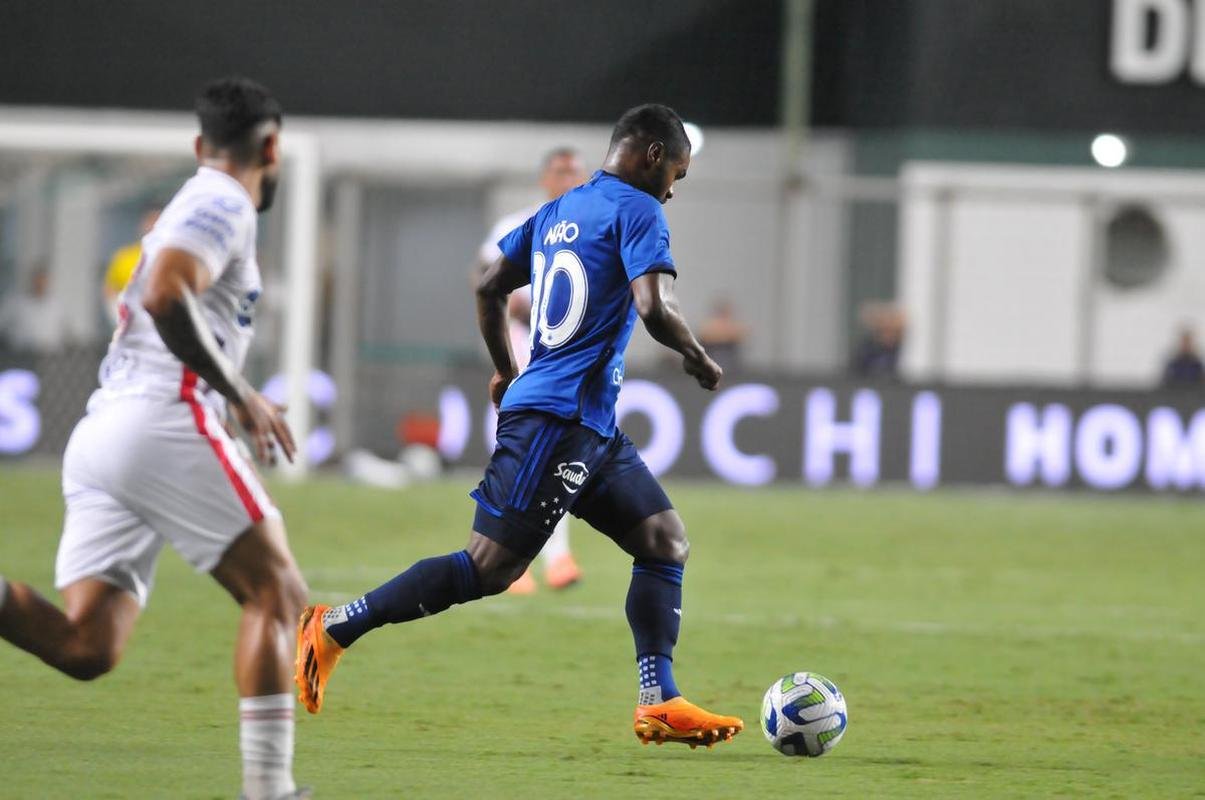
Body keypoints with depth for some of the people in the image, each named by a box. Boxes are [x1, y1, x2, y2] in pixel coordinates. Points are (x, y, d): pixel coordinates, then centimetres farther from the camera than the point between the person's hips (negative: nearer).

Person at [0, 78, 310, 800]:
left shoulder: (192, 205, 28)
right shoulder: (226, 205, -2)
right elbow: (166, 298, -18)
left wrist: (234, 400, 31)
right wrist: (241, 397, -13)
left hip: (98, 434, 9)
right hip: (163, 422, -9)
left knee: (87, 646, -4)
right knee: (278, 593, -2)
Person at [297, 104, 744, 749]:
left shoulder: (556, 212, 17)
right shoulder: (636, 211, -8)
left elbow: (488, 289, 21)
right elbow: (653, 308, -21)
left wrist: (506, 373, 32)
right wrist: (697, 357, -3)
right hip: (559, 419, -10)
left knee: (665, 539, 8)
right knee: (490, 567, -10)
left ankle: (658, 702, 1)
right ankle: (334, 628, -6)